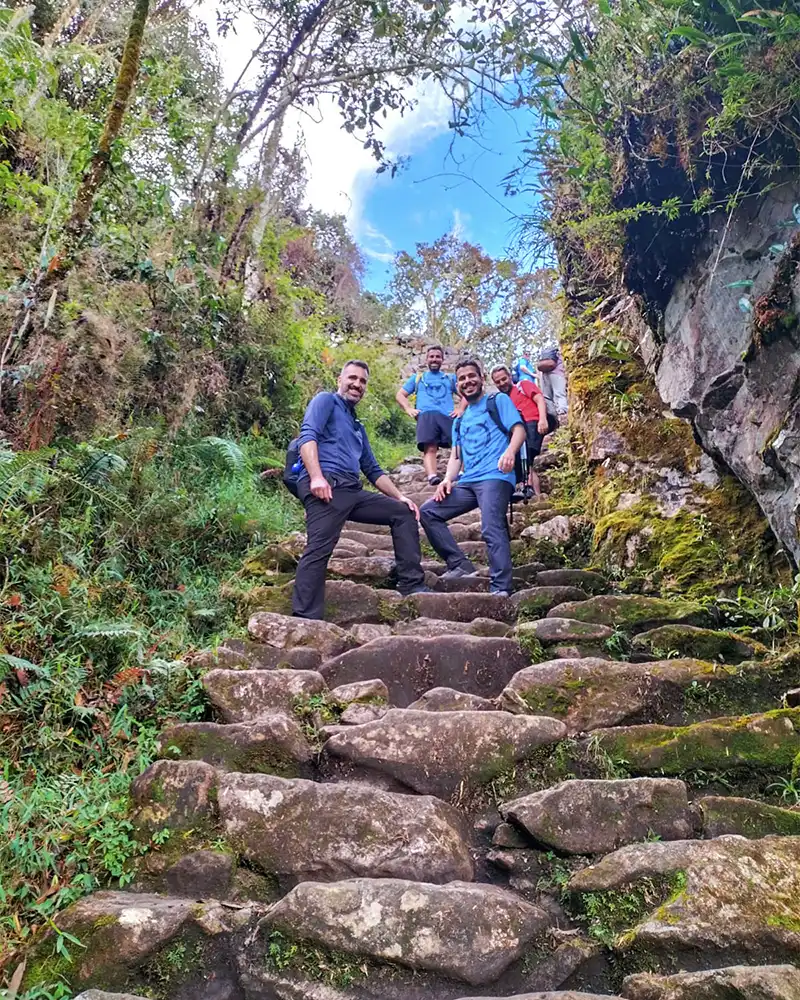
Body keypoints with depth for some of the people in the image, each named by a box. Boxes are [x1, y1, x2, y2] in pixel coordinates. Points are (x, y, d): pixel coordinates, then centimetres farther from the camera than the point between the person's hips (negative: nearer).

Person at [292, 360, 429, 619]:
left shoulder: (357, 427, 31)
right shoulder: (326, 400, 9)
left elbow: (373, 470, 31)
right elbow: (308, 435, -9)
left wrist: (400, 496, 18)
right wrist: (316, 477, -23)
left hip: (352, 491, 8)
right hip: (326, 486, -8)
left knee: (404, 513, 8)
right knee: (319, 549, -19)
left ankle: (412, 585, 5)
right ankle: (304, 619, -21)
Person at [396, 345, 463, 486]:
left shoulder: (450, 378, 32)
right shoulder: (417, 378, 31)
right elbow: (400, 395, 25)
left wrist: (461, 408, 5)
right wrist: (409, 409, 6)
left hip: (448, 416, 2)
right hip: (426, 415, -1)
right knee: (430, 448, -25)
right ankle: (432, 477, -44)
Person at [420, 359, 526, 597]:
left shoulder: (498, 401, 11)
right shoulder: (459, 421, 28)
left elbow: (519, 429, -3)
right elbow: (456, 456, 21)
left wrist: (510, 451, -25)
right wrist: (448, 479, 0)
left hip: (495, 477, -7)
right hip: (468, 482, 7)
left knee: (491, 529, -25)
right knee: (428, 512, -4)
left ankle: (500, 590, -29)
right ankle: (460, 564, -8)